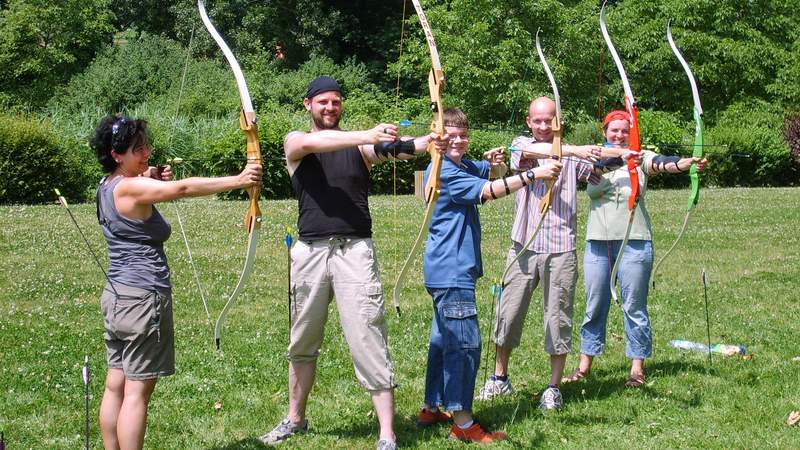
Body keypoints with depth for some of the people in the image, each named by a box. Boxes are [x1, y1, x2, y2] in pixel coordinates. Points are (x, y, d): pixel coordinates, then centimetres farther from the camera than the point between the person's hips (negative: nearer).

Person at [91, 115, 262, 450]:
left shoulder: (107, 186, 11)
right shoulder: (129, 188, -17)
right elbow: (184, 188, -28)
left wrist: (151, 181, 8)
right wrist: (237, 181, -30)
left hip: (116, 296, 10)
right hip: (143, 296, -10)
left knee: (116, 386, 12)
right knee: (137, 391, -7)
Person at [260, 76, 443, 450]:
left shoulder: (360, 144, 6)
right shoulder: (294, 142, 5)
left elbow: (393, 150, -14)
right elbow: (311, 144, -19)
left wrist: (426, 142, -38)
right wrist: (365, 136, -33)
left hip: (354, 249, -2)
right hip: (311, 250, 2)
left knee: (369, 340, -7)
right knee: (302, 342, 15)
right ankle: (295, 418, 33)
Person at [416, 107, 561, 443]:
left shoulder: (464, 166, 14)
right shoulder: (443, 171, -16)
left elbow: (495, 176, 23)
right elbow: (488, 191, -24)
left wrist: (494, 163, -1)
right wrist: (533, 175, -26)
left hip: (449, 272, 11)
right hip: (451, 272, -11)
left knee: (444, 339, 17)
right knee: (465, 343, -11)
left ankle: (432, 409, 27)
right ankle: (463, 423, -8)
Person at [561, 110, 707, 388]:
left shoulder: (640, 159, 0)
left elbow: (662, 163, -19)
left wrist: (688, 164, -41)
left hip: (634, 242, -2)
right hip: (597, 242, 3)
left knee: (634, 307, 2)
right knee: (594, 306, 10)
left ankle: (637, 367, 10)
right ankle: (585, 364, 20)